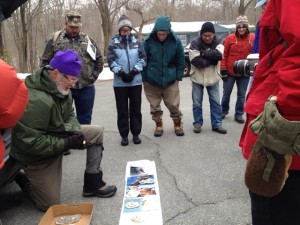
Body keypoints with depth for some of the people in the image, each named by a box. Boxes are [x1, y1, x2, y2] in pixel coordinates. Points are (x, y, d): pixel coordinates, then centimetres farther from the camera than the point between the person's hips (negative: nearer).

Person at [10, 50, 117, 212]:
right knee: (51, 206, -2)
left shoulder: (61, 88, -6)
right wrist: (67, 143, -30)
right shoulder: (36, 100, -35)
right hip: (38, 155, -8)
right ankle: (26, 179, 25)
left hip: (58, 137, 8)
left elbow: (69, 115, 6)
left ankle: (92, 184, 9)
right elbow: (30, 143, -34)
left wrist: (75, 131, -15)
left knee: (97, 132, 0)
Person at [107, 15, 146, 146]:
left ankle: (136, 134, 20)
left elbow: (143, 59, 0)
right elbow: (111, 61, -5)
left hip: (136, 81, 1)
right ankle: (124, 135, 16)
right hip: (120, 82, -1)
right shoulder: (113, 43, 1)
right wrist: (121, 73, -18)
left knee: (136, 109, 8)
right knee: (122, 110, 5)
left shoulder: (137, 42, 6)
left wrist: (134, 71, -13)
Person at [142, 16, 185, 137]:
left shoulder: (175, 41, -8)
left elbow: (180, 60, 2)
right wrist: (144, 78, -2)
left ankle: (178, 124, 28)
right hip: (152, 81, 0)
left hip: (170, 80, 0)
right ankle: (158, 125, 29)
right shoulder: (149, 41, -10)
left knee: (173, 105, 6)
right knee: (155, 106, 11)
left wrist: (178, 76, -1)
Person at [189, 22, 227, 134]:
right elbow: (196, 61, -23)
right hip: (198, 77, -1)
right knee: (197, 103, 8)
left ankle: (217, 124, 20)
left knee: (216, 102, 8)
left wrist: (203, 53, -23)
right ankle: (197, 123, 24)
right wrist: (212, 59, -19)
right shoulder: (195, 42, -13)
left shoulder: (218, 41, -6)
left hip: (212, 77, 2)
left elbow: (219, 54, -25)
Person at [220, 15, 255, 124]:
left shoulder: (252, 38, -2)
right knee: (226, 93, 11)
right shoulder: (230, 38, -6)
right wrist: (223, 69, -5)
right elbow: (224, 55, -4)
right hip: (230, 71, -1)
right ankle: (224, 111, 31)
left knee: (241, 94, 9)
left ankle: (238, 114, 22)